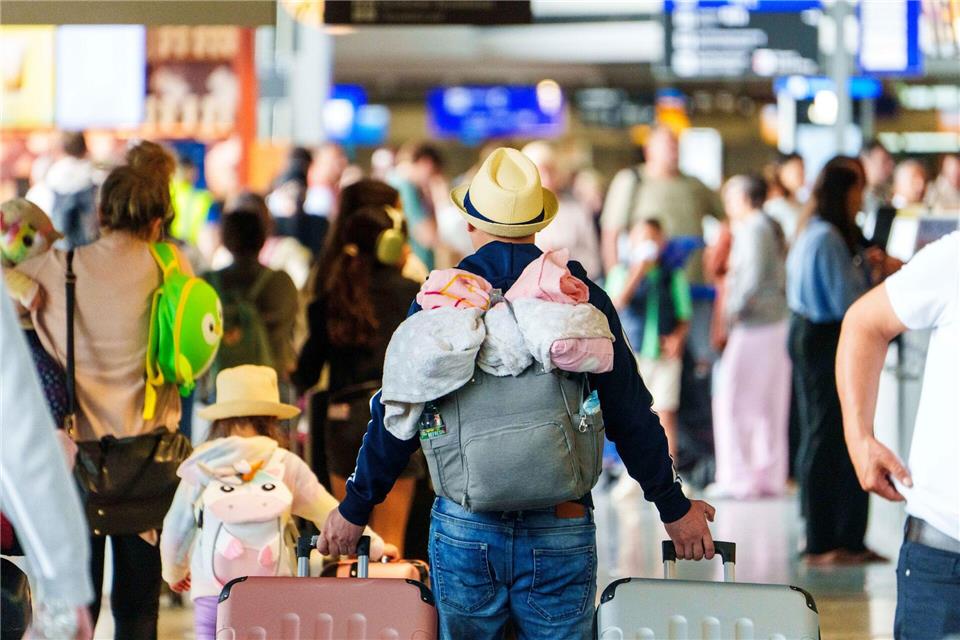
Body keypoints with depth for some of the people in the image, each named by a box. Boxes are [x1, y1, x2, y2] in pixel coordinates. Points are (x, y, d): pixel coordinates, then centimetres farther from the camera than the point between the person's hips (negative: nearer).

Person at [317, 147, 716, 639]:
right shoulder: (584, 300, 0)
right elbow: (630, 417, 3)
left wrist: (355, 510, 14)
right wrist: (674, 508, 15)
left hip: (462, 526, 1)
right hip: (561, 533, -1)